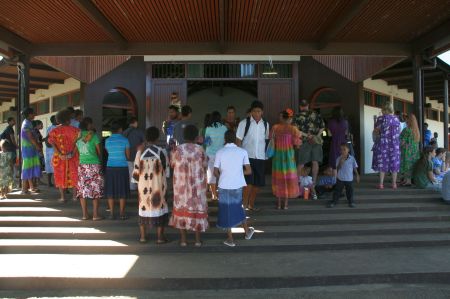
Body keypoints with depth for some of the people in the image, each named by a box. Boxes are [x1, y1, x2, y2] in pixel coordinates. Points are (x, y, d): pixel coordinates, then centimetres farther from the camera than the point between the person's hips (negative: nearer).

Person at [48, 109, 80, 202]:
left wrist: (60, 155, -15)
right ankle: (75, 196, 13)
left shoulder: (55, 131, -2)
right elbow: (77, 143, -14)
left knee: (61, 176, 10)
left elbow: (53, 144, -12)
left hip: (59, 157, 0)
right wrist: (72, 154, -16)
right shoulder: (75, 130, -4)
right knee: (73, 175, 11)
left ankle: (62, 197, 12)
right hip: (73, 157, 0)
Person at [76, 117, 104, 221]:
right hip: (94, 164, -4)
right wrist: (100, 160, 15)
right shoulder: (93, 135, -5)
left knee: (82, 189, 9)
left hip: (81, 165, 4)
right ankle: (95, 214, 4)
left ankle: (85, 214, 12)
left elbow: (76, 151, 10)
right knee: (96, 189, 3)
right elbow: (99, 151, 0)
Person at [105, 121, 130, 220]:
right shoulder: (125, 140, -4)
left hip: (110, 167, 2)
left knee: (110, 191, 8)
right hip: (122, 167, -2)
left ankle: (111, 213, 10)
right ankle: (122, 213, 8)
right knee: (122, 191, 5)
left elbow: (108, 153, 9)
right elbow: (128, 156, 0)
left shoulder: (107, 141, 2)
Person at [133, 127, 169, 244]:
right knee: (159, 208, 9)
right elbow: (166, 167, 1)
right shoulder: (161, 151, -11)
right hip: (158, 186, -2)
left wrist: (141, 179, 14)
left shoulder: (140, 152, -6)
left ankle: (143, 237, 22)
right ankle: (160, 237, 13)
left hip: (143, 185, 2)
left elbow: (136, 173, -5)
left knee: (143, 208, 14)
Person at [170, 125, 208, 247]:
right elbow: (205, 164, 2)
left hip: (181, 185, 0)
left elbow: (172, 163, 5)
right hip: (197, 185, 0)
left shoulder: (178, 149, -9)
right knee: (197, 208, 10)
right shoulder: (200, 149, -8)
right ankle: (198, 239, 16)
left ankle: (183, 239, 16)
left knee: (182, 208, 11)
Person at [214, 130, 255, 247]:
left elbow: (215, 172, -5)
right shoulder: (242, 151, -3)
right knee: (238, 207, 22)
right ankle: (247, 231, 38)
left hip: (224, 186, -2)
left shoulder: (219, 152, -6)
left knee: (226, 211, 11)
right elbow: (249, 171, -4)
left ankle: (230, 239, 18)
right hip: (237, 186, 2)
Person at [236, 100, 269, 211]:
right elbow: (238, 140, -5)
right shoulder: (244, 123, -6)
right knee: (249, 182, -8)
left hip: (260, 157, 4)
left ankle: (251, 204, 26)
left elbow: (267, 139, 13)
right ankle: (244, 205, 5)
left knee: (258, 183, 9)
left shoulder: (265, 124, 6)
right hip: (247, 156, -4)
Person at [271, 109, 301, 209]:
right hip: (289, 154, -2)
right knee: (288, 177, 7)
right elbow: (297, 143, -8)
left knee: (278, 177, 9)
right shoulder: (293, 128, -7)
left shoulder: (275, 127, -2)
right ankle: (286, 203, 11)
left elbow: (271, 140, -1)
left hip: (277, 154, 2)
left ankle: (279, 203, 13)